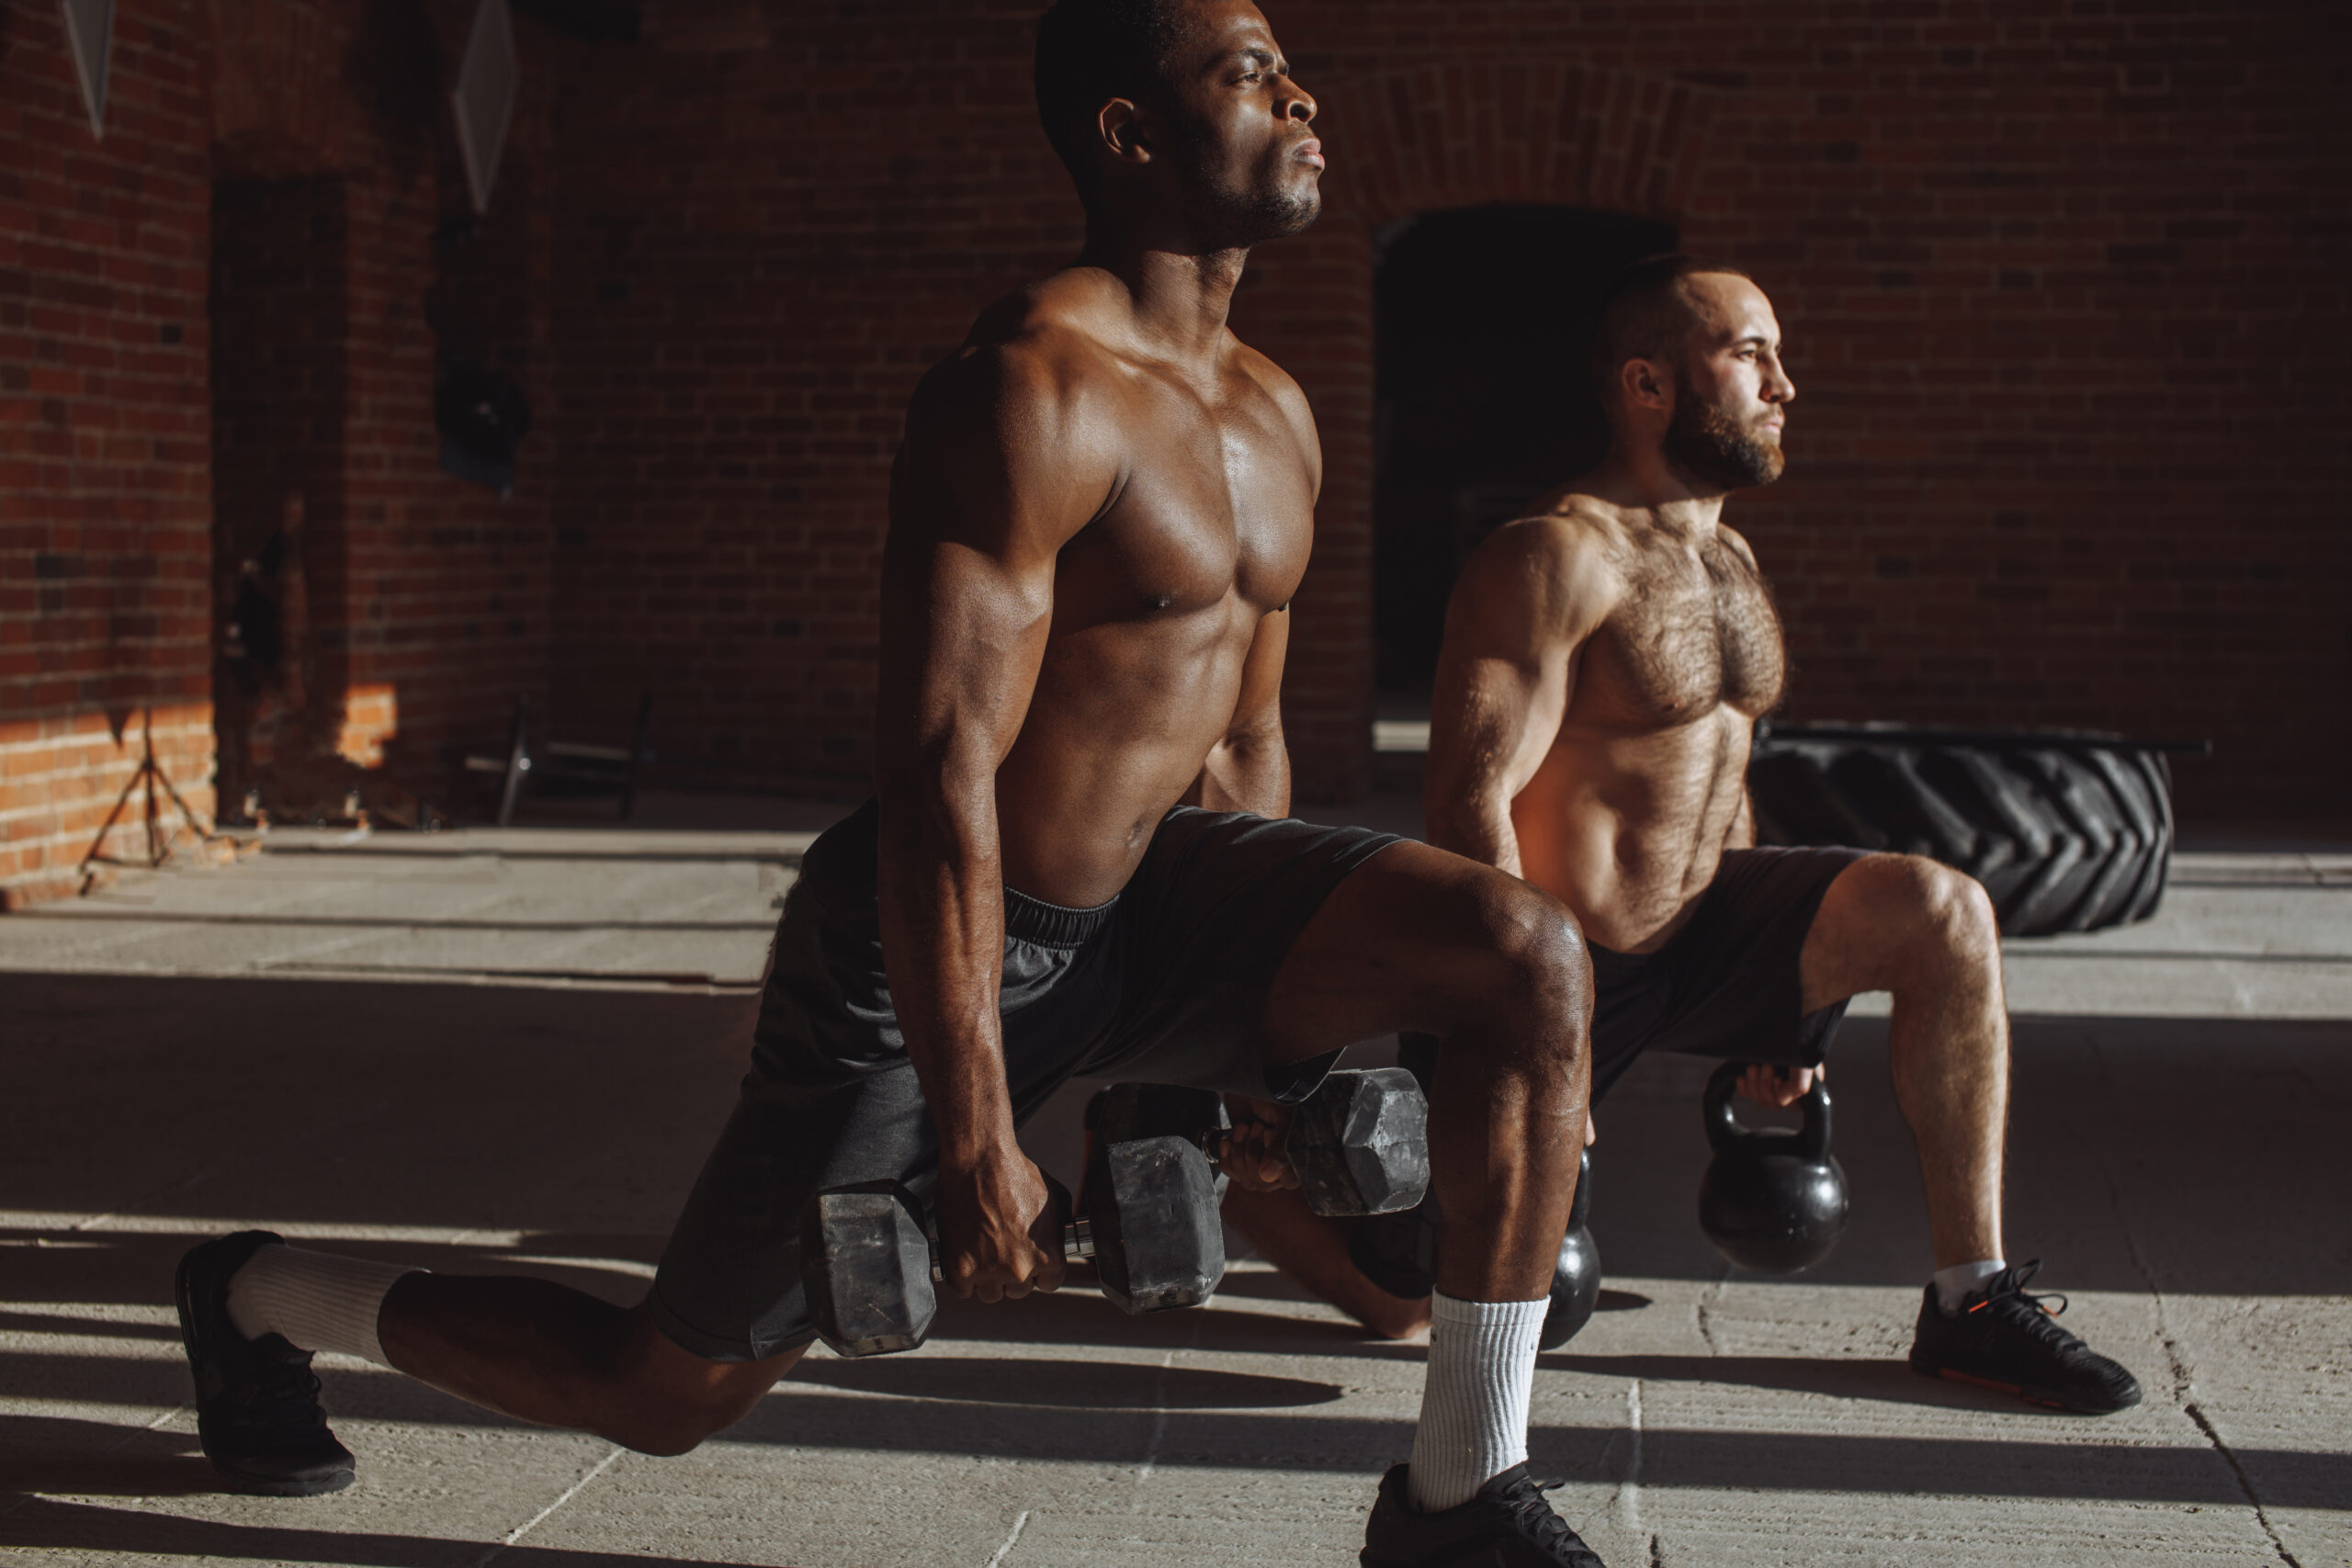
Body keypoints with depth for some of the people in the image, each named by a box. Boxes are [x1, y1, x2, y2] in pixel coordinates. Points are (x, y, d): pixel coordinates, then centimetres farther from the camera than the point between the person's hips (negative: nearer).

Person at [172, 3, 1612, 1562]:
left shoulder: (1278, 414, 6)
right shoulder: (1032, 391, -22)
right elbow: (938, 771, -26)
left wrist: (1271, 1014, 19)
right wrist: (973, 1134, -27)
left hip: (1152, 892, 7)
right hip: (932, 946, -7)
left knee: (1531, 956, -16)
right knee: (667, 1396, 7)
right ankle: (257, 1297, 34)